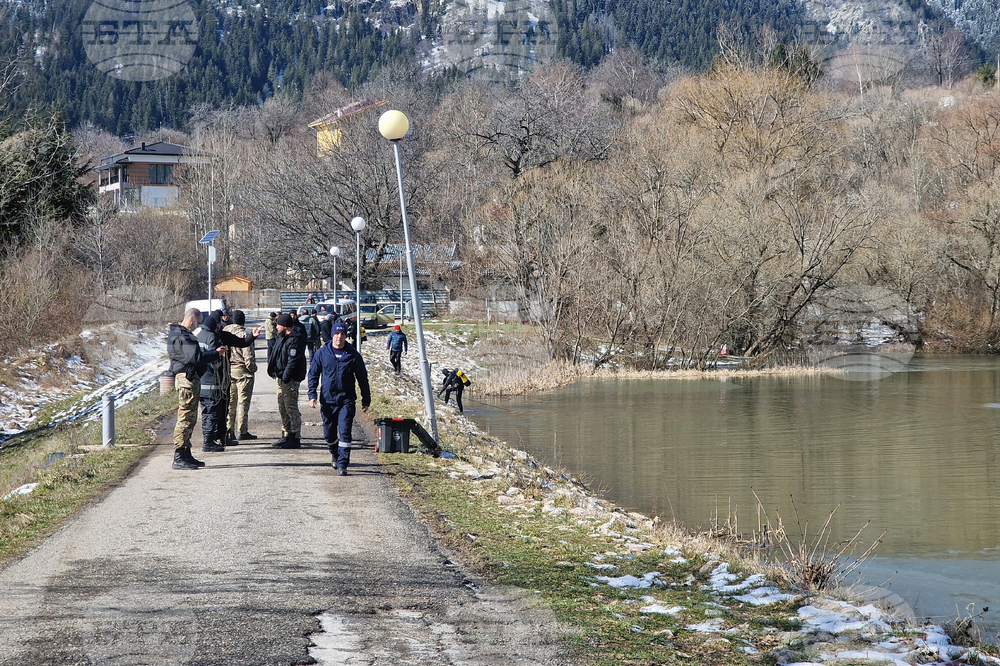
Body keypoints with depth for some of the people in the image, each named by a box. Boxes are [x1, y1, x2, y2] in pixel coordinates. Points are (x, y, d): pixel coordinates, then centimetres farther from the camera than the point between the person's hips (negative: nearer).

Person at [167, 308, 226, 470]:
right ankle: (179, 458, -9)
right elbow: (195, 357, -26)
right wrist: (216, 353, -14)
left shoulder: (178, 333, 19)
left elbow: (195, 354, 20)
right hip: (187, 378, -11)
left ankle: (186, 455, 20)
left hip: (190, 378, 11)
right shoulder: (182, 336, -16)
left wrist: (214, 352, 10)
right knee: (186, 417, -9)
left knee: (190, 418, 15)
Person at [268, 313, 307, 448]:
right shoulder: (283, 337, 15)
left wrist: (286, 377, -23)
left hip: (290, 380, -11)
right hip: (281, 378, 11)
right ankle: (286, 436, 24)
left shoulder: (295, 339, -17)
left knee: (291, 408, -7)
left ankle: (295, 438, -4)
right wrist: (277, 376, 16)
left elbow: (293, 361, -22)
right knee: (282, 408, 16)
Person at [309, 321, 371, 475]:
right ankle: (335, 455, 39)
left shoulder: (353, 355, 0)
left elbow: (362, 378, 8)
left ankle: (342, 464, -10)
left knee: (345, 432, -13)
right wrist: (312, 395, -4)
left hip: (346, 400, -2)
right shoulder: (322, 353, 1)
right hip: (328, 400, 2)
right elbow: (313, 374, 7)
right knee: (329, 434, 12)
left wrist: (366, 400, 9)